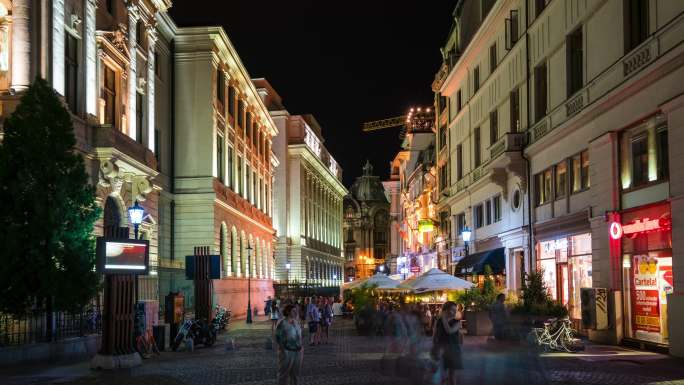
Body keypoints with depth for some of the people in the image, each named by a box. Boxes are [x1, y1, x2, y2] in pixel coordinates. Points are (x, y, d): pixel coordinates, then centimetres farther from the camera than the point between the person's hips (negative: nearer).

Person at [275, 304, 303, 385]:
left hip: (297, 352, 7)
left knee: (295, 373, 13)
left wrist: (301, 348, 11)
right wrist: (283, 351, -18)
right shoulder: (282, 323, -13)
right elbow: (278, 337, -14)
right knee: (284, 373, 1)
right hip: (287, 352, -7)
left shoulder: (296, 322, 9)